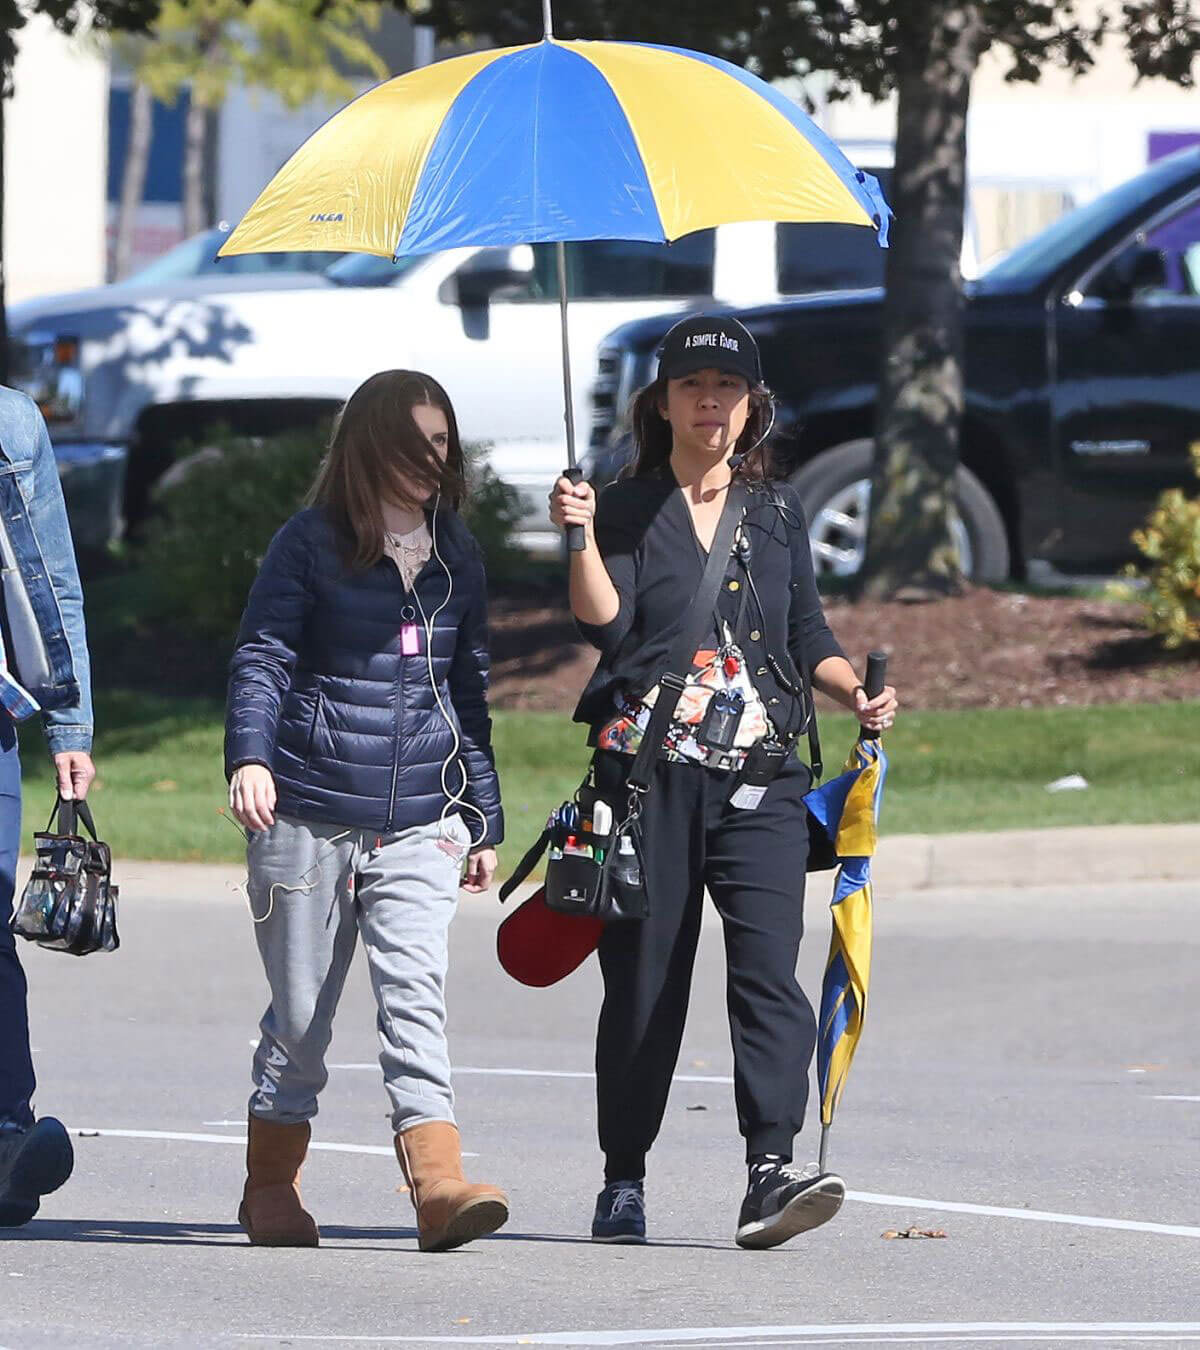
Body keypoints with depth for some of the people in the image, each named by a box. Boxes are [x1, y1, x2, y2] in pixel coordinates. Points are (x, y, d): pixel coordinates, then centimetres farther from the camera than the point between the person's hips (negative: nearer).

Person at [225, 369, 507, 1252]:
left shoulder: (458, 555, 13)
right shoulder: (312, 543, 0)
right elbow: (263, 657, -5)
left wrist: (484, 819, 19)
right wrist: (249, 756, -22)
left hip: (419, 818, 2)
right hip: (308, 811, -2)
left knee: (416, 994, -14)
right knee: (300, 1013, 5)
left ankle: (439, 1183, -24)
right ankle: (272, 1187, 21)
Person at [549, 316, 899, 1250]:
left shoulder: (778, 511, 15)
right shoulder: (628, 509, 6)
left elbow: (808, 635, 18)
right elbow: (606, 623, -8)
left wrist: (856, 690, 2)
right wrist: (581, 538, -21)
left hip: (761, 782, 2)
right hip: (649, 771, -1)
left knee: (768, 969, -14)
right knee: (643, 981, 2)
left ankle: (772, 1173, -22)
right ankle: (624, 1180, 15)